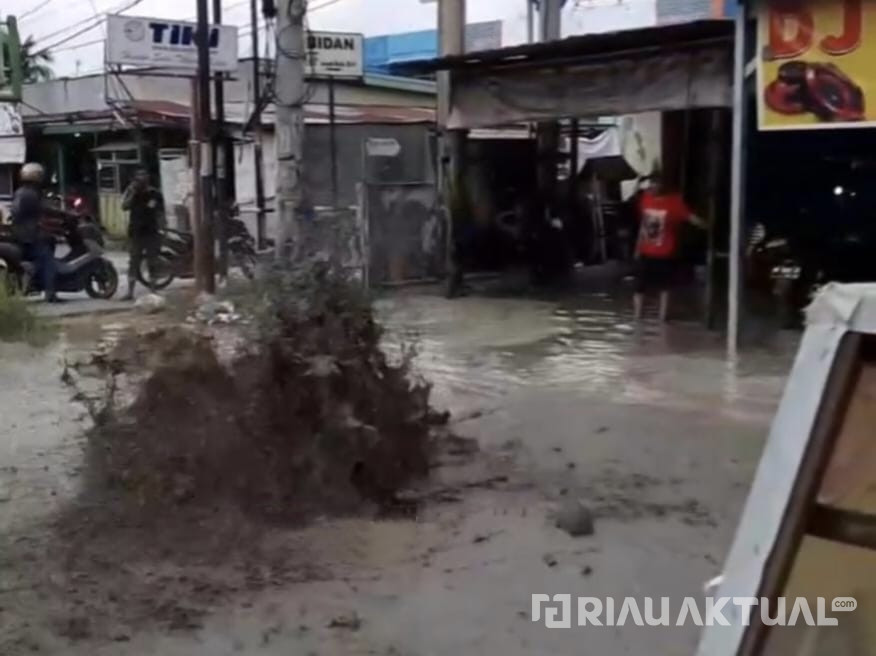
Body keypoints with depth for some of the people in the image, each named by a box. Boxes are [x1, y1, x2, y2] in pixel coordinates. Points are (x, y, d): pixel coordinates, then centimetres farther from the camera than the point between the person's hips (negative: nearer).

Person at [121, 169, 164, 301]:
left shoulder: (155, 194, 1)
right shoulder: (131, 193, 5)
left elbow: (160, 214, 2)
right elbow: (124, 206, -10)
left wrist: (160, 230, -8)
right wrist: (132, 193, -17)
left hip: (151, 233, -1)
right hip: (135, 233, 1)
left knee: (152, 263, 4)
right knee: (133, 263, 1)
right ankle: (130, 292, 2)